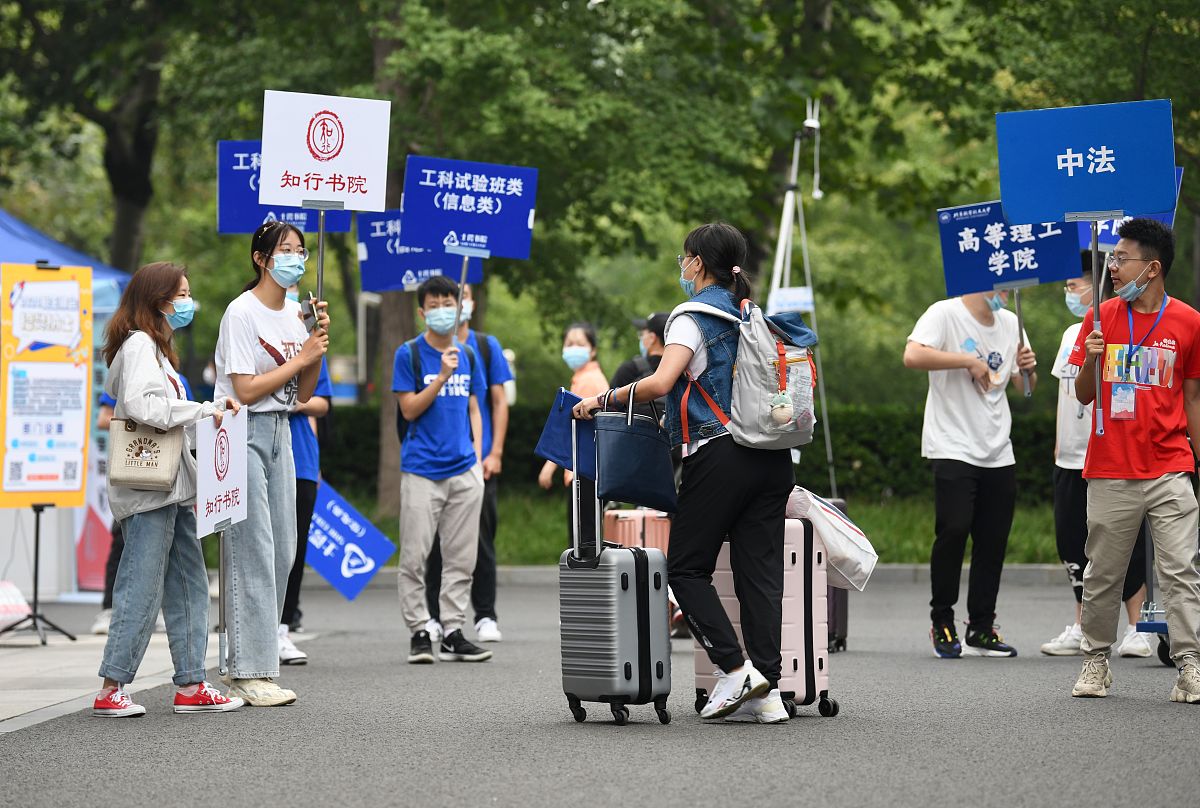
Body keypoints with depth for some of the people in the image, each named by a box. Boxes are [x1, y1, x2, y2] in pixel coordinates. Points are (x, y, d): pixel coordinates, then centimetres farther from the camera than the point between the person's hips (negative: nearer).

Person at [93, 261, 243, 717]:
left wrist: (214, 409, 14)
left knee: (188, 586, 9)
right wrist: (204, 410, -17)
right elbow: (144, 407, -25)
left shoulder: (157, 346, 22)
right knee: (143, 588, -9)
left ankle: (190, 686, 11)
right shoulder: (139, 344, -10)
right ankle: (111, 691, -6)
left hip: (171, 488, 11)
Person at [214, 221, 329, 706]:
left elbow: (303, 394, 14)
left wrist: (318, 346, 0)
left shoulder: (292, 314, 13)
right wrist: (300, 358, -11)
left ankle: (252, 665, 11)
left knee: (281, 551, 6)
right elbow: (246, 390, -16)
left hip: (279, 432, 8)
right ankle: (249, 672, -9)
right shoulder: (242, 313, -10)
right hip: (243, 433, -8)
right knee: (252, 550, -10)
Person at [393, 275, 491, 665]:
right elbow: (409, 410, -6)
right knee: (415, 556, -3)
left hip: (464, 471, 4)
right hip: (422, 469, -4)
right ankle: (419, 633, 5)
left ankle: (453, 633, 9)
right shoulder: (409, 354, -1)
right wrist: (442, 376, -16)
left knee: (461, 558, 4)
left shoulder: (468, 355, 12)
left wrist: (478, 456, 8)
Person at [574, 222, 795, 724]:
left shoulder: (693, 316, -6)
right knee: (760, 571, 4)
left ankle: (734, 668, -10)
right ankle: (767, 692, -3)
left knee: (686, 568, 4)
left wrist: (603, 399, -8)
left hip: (719, 456, -7)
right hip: (772, 456, 7)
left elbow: (659, 383, -19)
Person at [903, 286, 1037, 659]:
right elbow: (912, 356, -23)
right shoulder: (945, 314, -7)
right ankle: (942, 623, 0)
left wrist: (1028, 369, -2)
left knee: (993, 539, 5)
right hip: (954, 449, -6)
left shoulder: (1010, 323, 14)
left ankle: (982, 628, 15)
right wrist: (968, 360, -19)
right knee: (954, 530, -15)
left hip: (998, 453, 6)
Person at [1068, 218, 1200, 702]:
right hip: (1110, 471, 2)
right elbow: (1084, 396, 10)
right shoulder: (1101, 318, 6)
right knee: (1102, 573, 5)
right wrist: (1090, 361, -11)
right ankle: (1096, 661, 16)